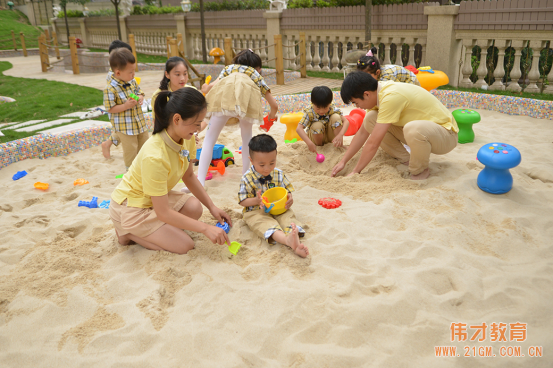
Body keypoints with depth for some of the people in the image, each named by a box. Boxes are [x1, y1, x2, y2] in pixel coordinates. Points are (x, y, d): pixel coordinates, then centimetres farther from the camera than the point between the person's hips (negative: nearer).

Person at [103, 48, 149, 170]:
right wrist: (126, 106, -29)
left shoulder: (132, 81, 0)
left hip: (140, 122, 7)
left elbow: (140, 91, 16)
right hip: (125, 127, -7)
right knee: (131, 150, 4)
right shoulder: (110, 89, -21)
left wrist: (140, 98, -7)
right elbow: (110, 109, -19)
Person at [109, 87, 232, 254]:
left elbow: (189, 176, 3)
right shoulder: (155, 156, -36)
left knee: (195, 208, -15)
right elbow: (163, 213, -30)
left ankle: (143, 229, 5)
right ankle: (127, 233, 3)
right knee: (184, 245, -14)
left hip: (155, 196, 8)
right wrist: (205, 228, -29)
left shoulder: (186, 139, -12)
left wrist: (212, 207, -4)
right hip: (131, 207, -8)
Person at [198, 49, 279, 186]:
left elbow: (213, 85, 21)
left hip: (225, 90, 0)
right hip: (248, 92, 0)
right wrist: (272, 115, 61)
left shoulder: (229, 67, 41)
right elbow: (274, 105, 40)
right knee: (247, 136, 24)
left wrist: (206, 89, 43)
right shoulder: (256, 75, 40)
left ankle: (200, 181, -5)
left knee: (209, 139, 6)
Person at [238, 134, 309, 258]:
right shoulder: (247, 179, -7)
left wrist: (289, 199, -14)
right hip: (256, 212, -4)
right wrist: (256, 200, -24)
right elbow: (242, 201, -4)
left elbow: (288, 190, 11)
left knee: (288, 216, -25)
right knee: (265, 223, -33)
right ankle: (287, 240, -60)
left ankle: (295, 241, -51)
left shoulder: (279, 174, 5)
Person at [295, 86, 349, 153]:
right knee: (317, 125, -34)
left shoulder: (332, 109, -19)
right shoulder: (309, 112, -25)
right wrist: (309, 143, -50)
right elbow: (299, 128, -35)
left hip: (330, 136, 2)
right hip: (316, 137, -1)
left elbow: (346, 121, -24)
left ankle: (340, 145, -14)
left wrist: (340, 135, -42)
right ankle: (319, 146, -6)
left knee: (336, 117, -23)